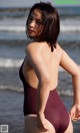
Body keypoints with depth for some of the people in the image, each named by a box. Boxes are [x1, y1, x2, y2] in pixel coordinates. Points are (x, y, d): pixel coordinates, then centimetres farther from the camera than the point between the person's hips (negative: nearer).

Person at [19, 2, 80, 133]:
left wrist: (40, 114, -22)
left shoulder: (33, 47, -15)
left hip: (41, 122, -8)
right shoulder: (56, 47, 10)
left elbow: (45, 79, -31)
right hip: (63, 115, 8)